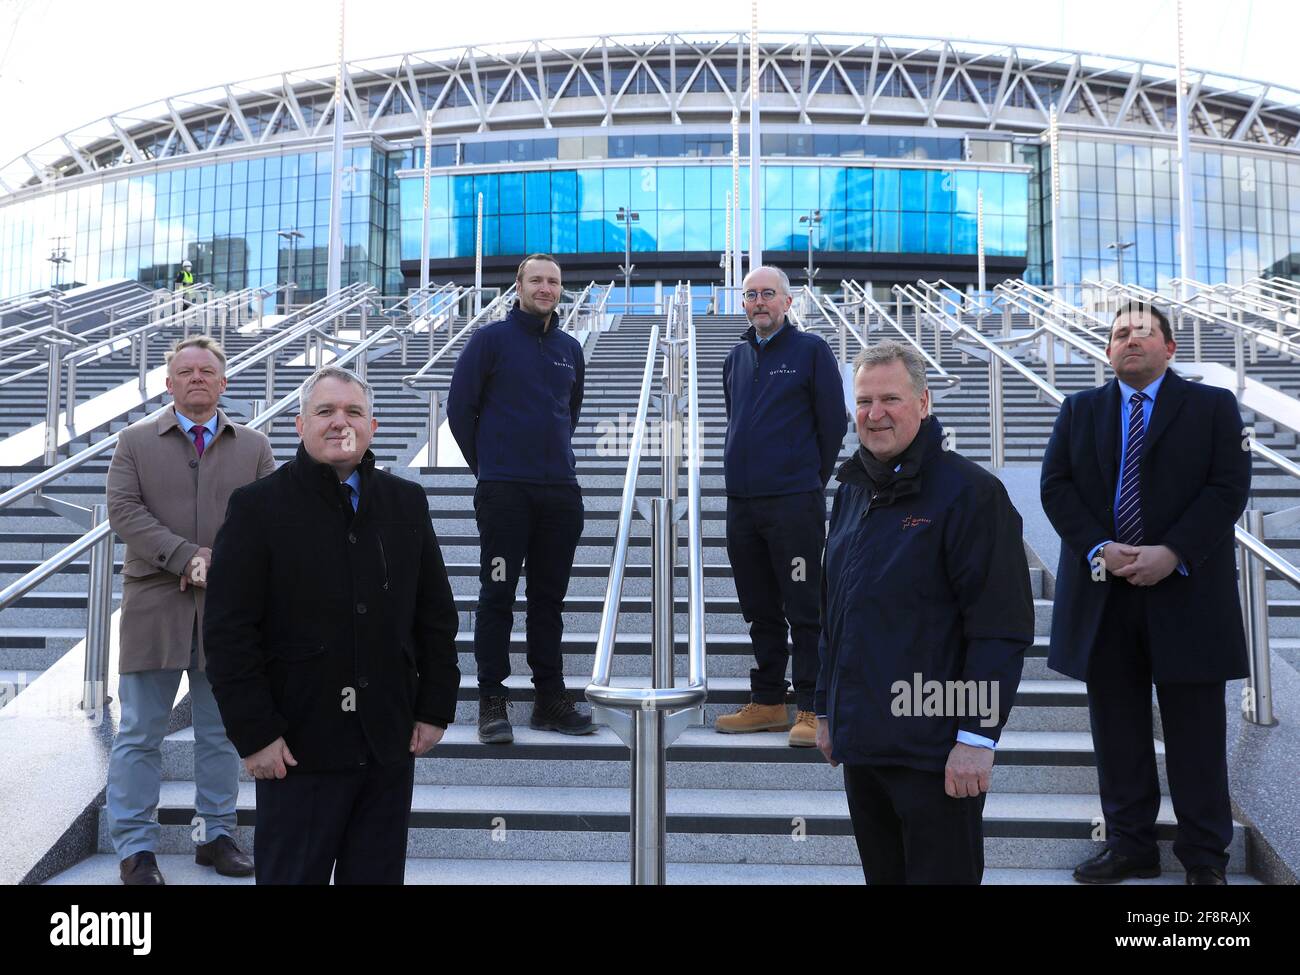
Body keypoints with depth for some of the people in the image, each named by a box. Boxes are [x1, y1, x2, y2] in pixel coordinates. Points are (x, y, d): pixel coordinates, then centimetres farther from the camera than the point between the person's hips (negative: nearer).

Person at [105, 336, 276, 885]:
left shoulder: (254, 447, 9)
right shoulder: (136, 441, 6)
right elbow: (123, 510, -6)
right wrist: (186, 557, -17)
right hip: (155, 606, -1)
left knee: (221, 732, 11)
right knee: (140, 733, 4)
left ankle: (216, 836, 23)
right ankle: (135, 848, 15)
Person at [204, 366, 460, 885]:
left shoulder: (407, 502, 7)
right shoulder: (257, 507, -5)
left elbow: (436, 614, 10)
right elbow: (228, 631, -8)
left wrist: (436, 707, 5)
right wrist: (255, 733, -11)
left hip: (390, 744, 4)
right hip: (298, 745, -4)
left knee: (379, 873, 15)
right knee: (291, 874, 7)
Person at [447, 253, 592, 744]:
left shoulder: (570, 348, 13)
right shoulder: (491, 339, -1)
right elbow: (459, 405, 0)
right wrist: (485, 464, 4)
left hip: (560, 491, 5)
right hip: (503, 491, -4)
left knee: (549, 596, 9)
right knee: (497, 595, 0)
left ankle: (550, 698, 18)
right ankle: (492, 699, 8)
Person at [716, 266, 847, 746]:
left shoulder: (810, 349, -2)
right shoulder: (737, 357, 15)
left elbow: (834, 421, -2)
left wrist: (811, 480, 2)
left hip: (794, 503, -6)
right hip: (742, 502, 6)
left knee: (804, 608, -2)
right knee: (759, 609, 12)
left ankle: (812, 709, 5)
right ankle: (767, 703, 23)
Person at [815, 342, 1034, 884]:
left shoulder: (969, 492, -11)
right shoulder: (852, 490, 11)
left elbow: (1002, 628, -15)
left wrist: (978, 736, -18)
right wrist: (826, 710, 17)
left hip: (933, 751, -7)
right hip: (860, 740, 7)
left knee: (941, 873, 5)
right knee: (882, 873, 19)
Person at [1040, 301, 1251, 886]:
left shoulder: (1213, 407, 5)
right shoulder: (1079, 410, 11)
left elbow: (1229, 488, -5)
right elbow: (1056, 487, 3)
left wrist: (1173, 552, -17)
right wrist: (1099, 548, -12)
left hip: (1186, 592, -2)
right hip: (1104, 594, 3)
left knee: (1196, 732, 6)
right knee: (1117, 730, 9)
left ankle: (1205, 856, 19)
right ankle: (1130, 847, 21)